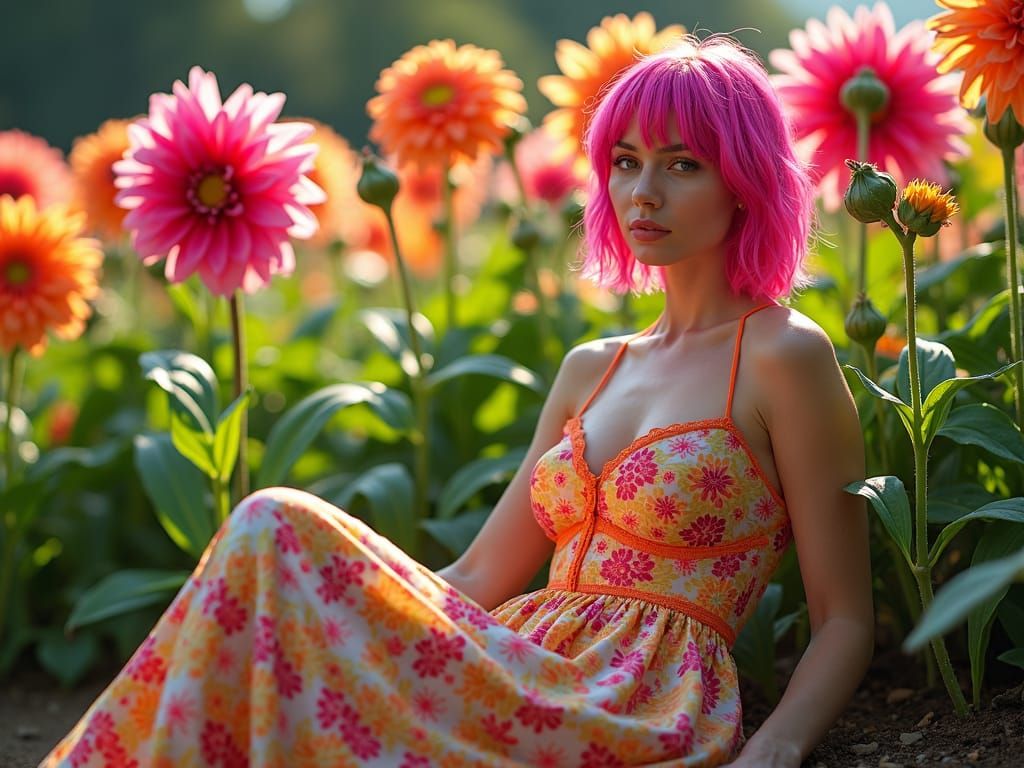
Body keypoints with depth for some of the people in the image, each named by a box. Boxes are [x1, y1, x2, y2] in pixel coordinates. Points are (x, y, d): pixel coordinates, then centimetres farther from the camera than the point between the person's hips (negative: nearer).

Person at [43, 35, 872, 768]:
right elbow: (475, 582, 19)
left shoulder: (783, 356, 0)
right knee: (275, 529, -17)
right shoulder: (590, 370, 20)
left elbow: (845, 624, -2)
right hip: (531, 680, 6)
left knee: (278, 528, -21)